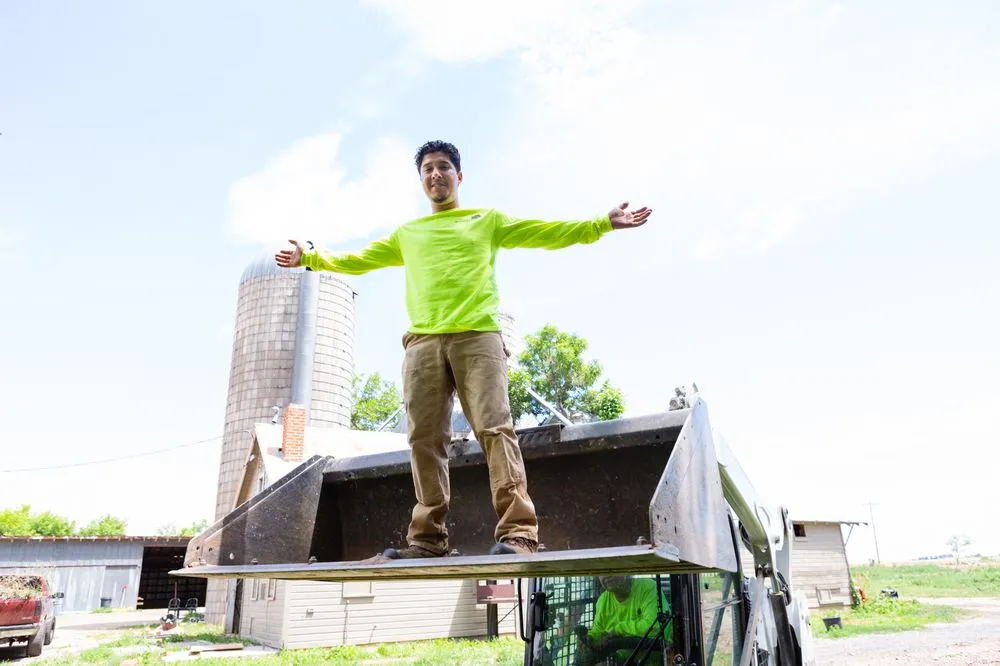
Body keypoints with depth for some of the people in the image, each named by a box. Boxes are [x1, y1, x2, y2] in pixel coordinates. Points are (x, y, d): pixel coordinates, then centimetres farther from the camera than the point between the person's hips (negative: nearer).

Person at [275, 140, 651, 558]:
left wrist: (602, 224, 5)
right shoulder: (407, 234, 29)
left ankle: (518, 532, -19)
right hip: (422, 342, 3)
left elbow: (549, 234, 14)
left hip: (478, 336, -3)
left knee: (494, 429, -15)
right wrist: (310, 258, 28)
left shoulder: (488, 220, 21)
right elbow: (358, 260, 33)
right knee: (424, 438, -4)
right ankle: (428, 538, -1)